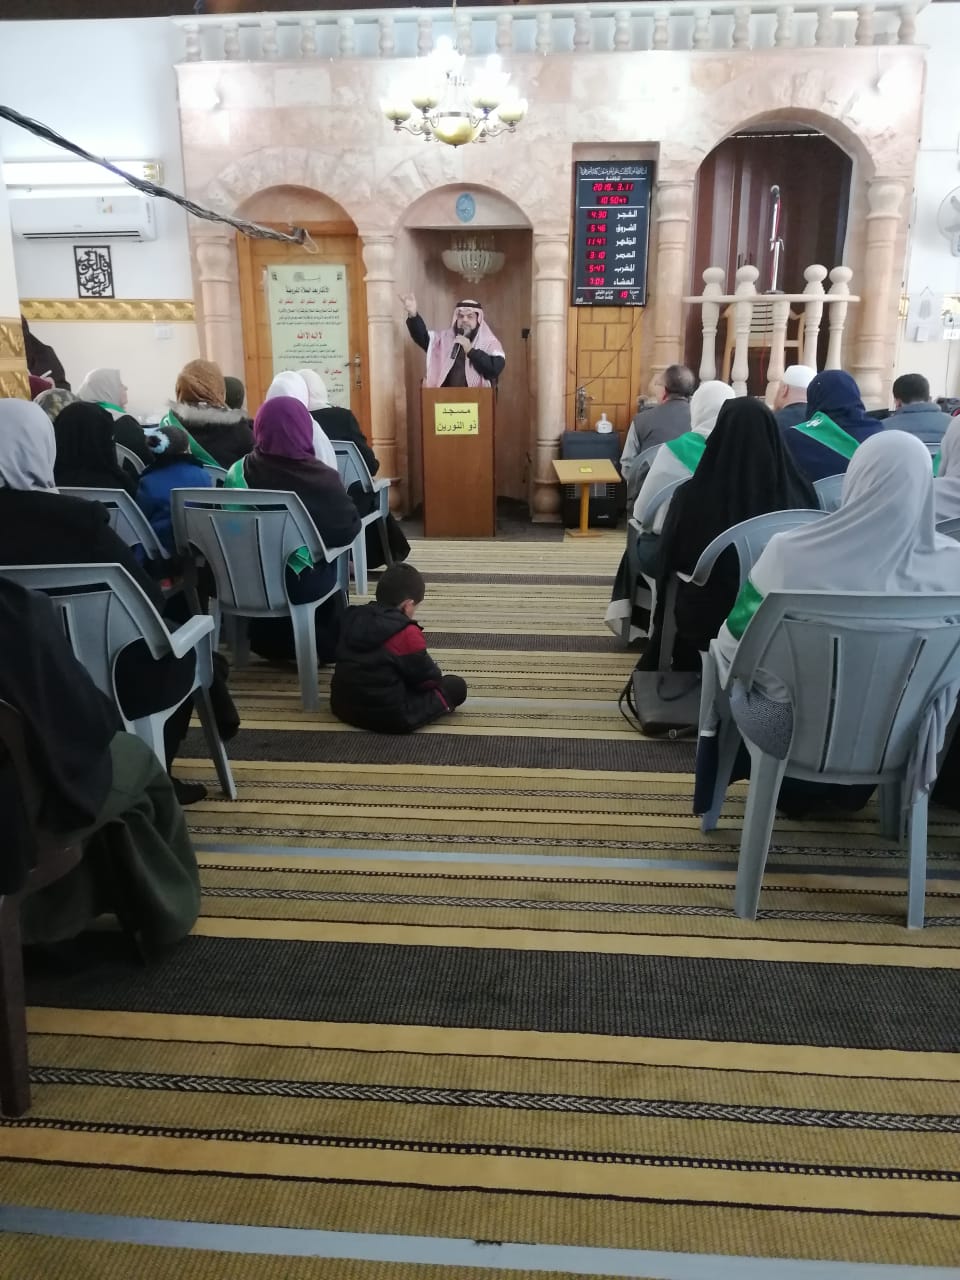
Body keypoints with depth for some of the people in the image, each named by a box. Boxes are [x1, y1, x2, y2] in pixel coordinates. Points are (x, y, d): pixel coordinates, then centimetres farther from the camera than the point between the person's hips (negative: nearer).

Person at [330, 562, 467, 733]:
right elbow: (429, 679, -7)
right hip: (389, 717, -7)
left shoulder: (353, 618, 4)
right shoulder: (406, 633, -17)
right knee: (457, 686, 4)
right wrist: (436, 678, 18)